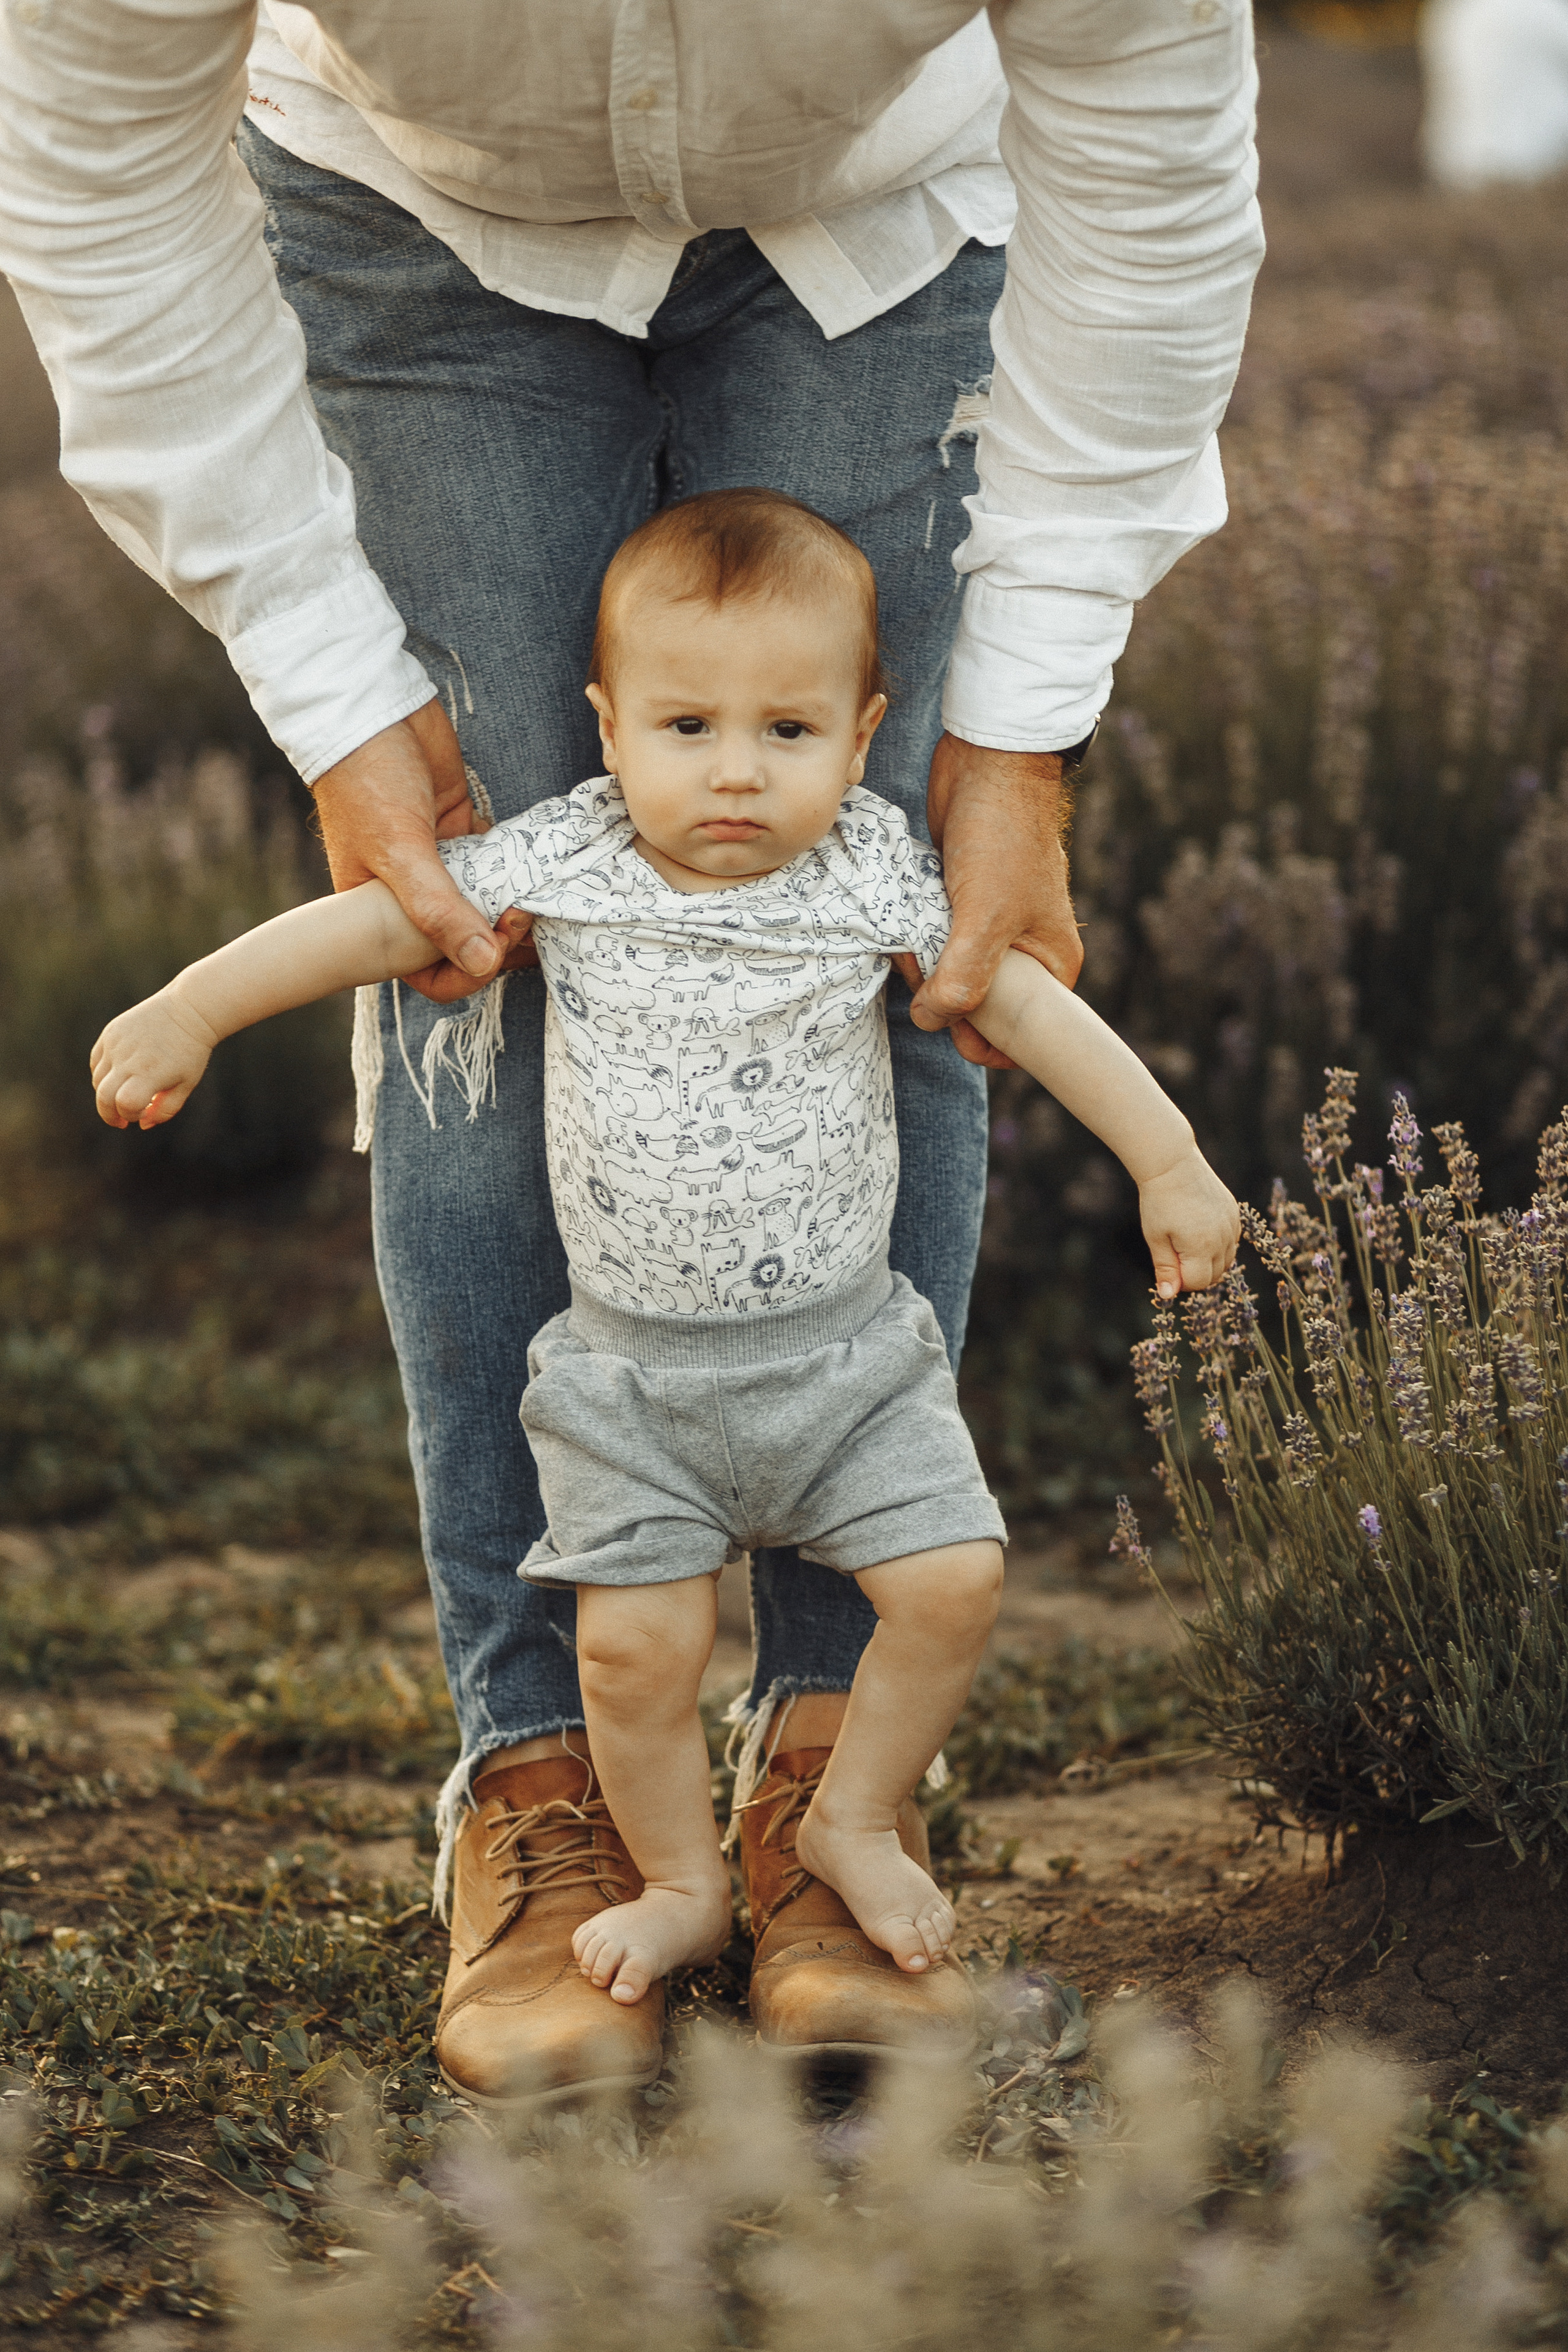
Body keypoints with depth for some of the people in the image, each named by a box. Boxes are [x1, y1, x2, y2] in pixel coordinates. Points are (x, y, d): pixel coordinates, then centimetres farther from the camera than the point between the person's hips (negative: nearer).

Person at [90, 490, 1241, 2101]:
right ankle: (681, 1881, 18)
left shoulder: (872, 878, -7)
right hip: (632, 1363, -1)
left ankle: (854, 1821, 18)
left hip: (842, 1344, 1)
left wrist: (1170, 1164, 0)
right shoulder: (563, 866, -9)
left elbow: (1024, 1006, 0)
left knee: (951, 1578, -7)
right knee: (635, 1636, -7)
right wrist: (186, 1011, -6)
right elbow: (378, 922, -3)